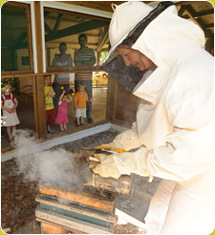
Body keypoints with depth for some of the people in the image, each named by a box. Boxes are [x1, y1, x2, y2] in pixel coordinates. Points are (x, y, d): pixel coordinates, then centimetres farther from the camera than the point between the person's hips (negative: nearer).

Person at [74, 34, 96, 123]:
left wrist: (81, 63, -11)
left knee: (89, 98, 3)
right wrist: (87, 64, -7)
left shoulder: (91, 51, 8)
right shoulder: (76, 52, 8)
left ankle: (89, 116, 17)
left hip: (88, 78, 0)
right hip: (78, 78, 0)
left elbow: (93, 61, -9)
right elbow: (76, 63, -8)